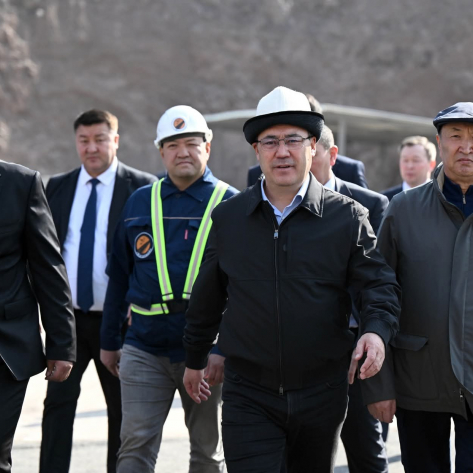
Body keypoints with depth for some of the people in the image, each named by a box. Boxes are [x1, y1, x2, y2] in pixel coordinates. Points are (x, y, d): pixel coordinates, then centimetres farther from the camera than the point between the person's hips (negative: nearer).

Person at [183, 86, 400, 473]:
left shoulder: (348, 217, -2)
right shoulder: (227, 217, 4)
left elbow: (380, 285, -4)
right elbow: (208, 296, 15)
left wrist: (377, 330, -25)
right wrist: (195, 360, 22)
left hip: (322, 393, 0)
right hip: (249, 394, 0)